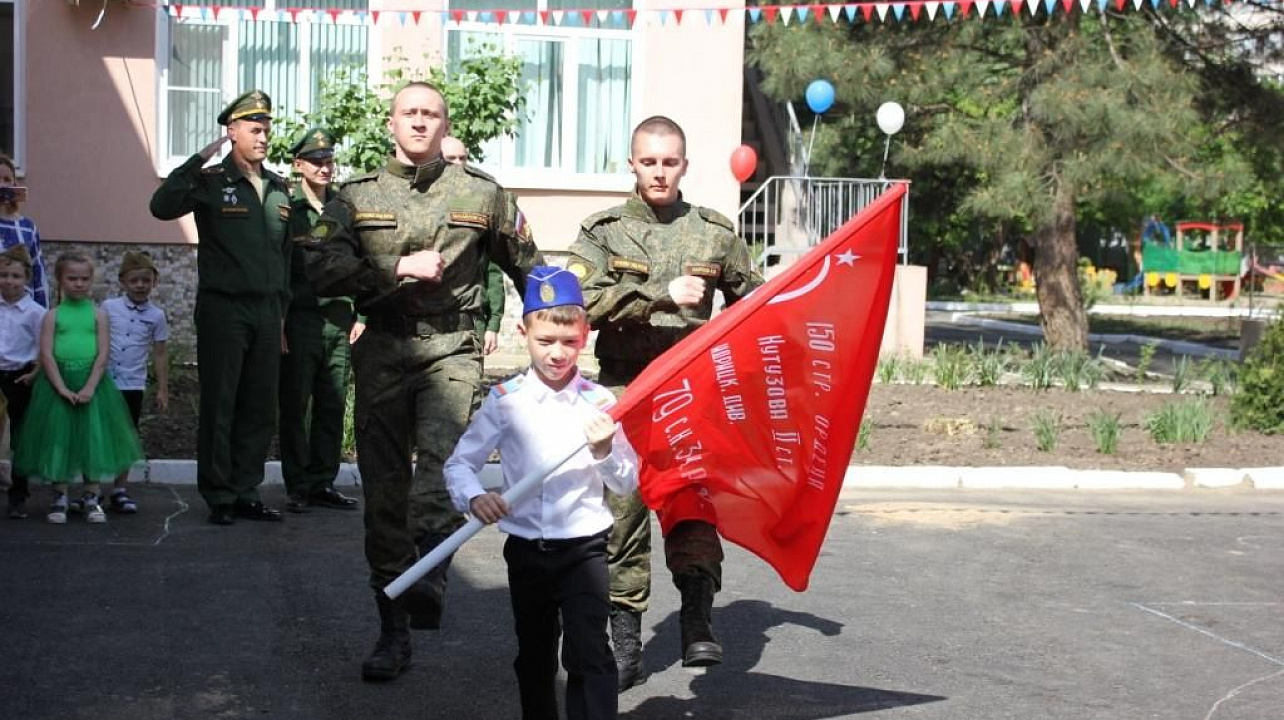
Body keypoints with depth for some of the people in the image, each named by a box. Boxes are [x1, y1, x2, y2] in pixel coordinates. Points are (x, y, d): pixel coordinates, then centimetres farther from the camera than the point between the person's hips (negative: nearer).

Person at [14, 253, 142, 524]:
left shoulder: (98, 314, 5)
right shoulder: (52, 316, 4)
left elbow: (103, 354, -2)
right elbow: (46, 354, -4)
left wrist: (89, 387, -13)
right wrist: (62, 388, -14)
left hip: (91, 383, 0)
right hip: (58, 383, 0)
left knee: (94, 437, 0)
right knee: (58, 438, 1)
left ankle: (91, 497, 9)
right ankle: (59, 497, 11)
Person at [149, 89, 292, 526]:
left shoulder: (278, 188, 14)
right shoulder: (211, 182, -3)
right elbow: (162, 207, -21)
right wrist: (199, 160, -24)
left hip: (267, 311, 5)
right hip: (223, 309, -5)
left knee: (261, 409, 7)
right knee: (219, 408, 0)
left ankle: (246, 493, 16)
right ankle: (219, 499, 7)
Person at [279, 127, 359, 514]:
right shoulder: (285, 210, -1)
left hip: (339, 319, 4)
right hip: (300, 319, -4)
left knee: (333, 407, 7)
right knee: (296, 407, 0)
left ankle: (323, 482, 15)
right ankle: (298, 487, 7)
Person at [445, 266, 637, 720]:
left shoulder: (599, 402, -4)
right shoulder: (506, 401, -4)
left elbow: (628, 484, 0)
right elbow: (459, 463, -1)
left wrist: (604, 451, -18)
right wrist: (474, 497, -20)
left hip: (584, 548, -2)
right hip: (526, 550, 2)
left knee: (589, 655, -12)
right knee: (534, 658, 16)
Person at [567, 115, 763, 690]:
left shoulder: (715, 233, 11)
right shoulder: (603, 232, 6)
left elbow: (752, 300, 23)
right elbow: (582, 302, -10)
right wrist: (661, 293, -19)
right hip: (624, 392, 0)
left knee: (692, 495, -19)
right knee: (623, 513, 2)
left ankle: (698, 621, -22)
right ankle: (627, 644, 11)